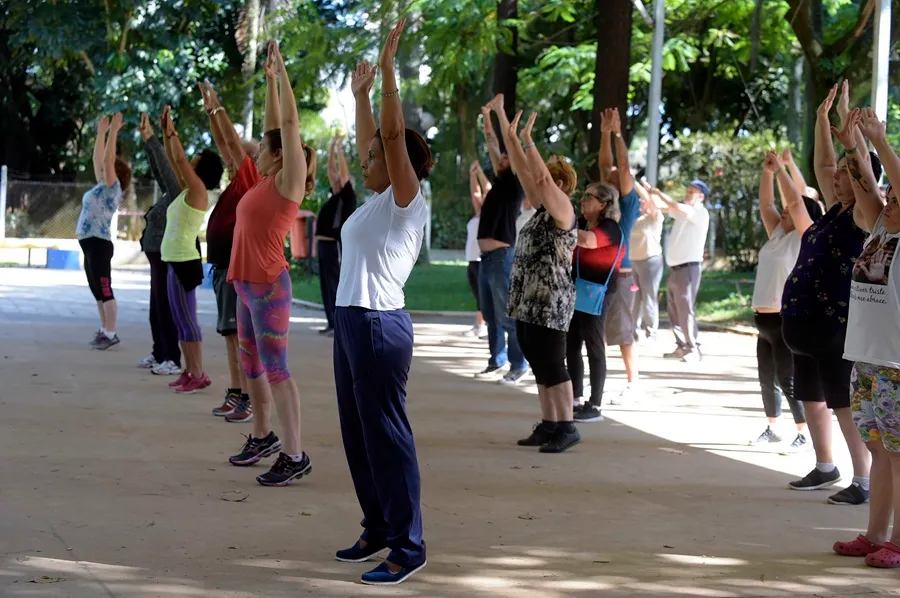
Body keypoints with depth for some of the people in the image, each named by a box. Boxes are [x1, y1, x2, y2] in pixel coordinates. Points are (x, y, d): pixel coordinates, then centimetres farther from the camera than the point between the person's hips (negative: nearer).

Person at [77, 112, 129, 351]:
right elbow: (98, 159, 21)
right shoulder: (101, 186, 14)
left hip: (99, 244, -9)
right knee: (98, 291, 11)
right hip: (90, 244, 9)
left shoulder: (112, 188, -8)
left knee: (104, 290, -8)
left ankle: (110, 334, -7)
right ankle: (105, 330, 15)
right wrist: (101, 132, 22)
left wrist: (113, 132, -17)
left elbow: (107, 160, -17)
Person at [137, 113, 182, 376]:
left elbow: (165, 167, -21)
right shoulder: (170, 194, 11)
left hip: (169, 260, -10)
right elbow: (158, 169, 16)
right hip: (159, 258, 10)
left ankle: (173, 359, -7)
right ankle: (159, 354, 23)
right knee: (157, 309, 15)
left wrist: (151, 139, -20)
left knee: (166, 309, -8)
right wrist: (147, 140, 14)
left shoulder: (179, 196, -14)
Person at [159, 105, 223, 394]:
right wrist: (166, 132, 13)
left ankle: (198, 375, -7)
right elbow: (174, 160, 19)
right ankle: (189, 371, 14)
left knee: (187, 319, -8)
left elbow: (180, 158, -16)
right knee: (181, 319, 11)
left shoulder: (198, 190, -11)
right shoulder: (188, 190, 12)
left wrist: (173, 133, -7)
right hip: (177, 261, 10)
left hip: (185, 261, -10)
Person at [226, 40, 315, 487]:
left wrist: (281, 71, -9)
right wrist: (270, 79, 22)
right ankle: (263, 436, 31)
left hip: (269, 285, -9)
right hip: (247, 284, 9)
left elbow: (289, 126, -12)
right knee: (251, 363, 17)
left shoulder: (287, 182, -9)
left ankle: (295, 456, -9)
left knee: (276, 369, -10)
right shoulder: (266, 183, 12)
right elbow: (275, 130, 20)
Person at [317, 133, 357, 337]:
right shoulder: (335, 196, 15)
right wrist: (331, 148, 19)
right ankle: (333, 324, 14)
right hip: (324, 245, 10)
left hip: (336, 246, -9)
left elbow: (343, 171, -13)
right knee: (326, 286, 10)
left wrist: (340, 149, -10)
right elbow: (332, 170, 21)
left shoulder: (347, 197, -6)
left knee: (336, 286, -9)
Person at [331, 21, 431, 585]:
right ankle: (379, 527, 23)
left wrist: (389, 68, -18)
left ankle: (408, 547, -4)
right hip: (351, 321, 10)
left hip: (379, 325, -10)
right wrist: (360, 92, 31)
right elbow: (371, 139, 28)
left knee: (387, 434, -7)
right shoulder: (379, 200, 13)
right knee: (358, 432, 14)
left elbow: (393, 134, -19)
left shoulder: (407, 200, -9)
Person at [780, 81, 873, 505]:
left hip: (834, 325, -9)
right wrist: (822, 117, 14)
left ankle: (865, 482, -3)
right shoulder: (835, 211, 12)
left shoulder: (865, 216, -9)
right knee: (811, 398, 16)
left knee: (844, 403, -7)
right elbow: (822, 163, 19)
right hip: (805, 322, 9)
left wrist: (847, 116, -19)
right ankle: (825, 468, 30)